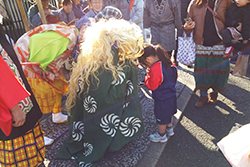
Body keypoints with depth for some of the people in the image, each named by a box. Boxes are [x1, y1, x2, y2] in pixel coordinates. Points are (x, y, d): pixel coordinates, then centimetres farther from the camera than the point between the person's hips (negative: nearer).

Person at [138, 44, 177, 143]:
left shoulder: (155, 68, -30)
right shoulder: (168, 63, -3)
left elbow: (152, 85, -25)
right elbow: (175, 77, 11)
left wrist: (147, 76, -9)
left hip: (162, 99, -9)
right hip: (171, 95, 9)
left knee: (161, 118, 12)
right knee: (169, 114, 28)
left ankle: (161, 136, 32)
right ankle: (170, 129, 50)